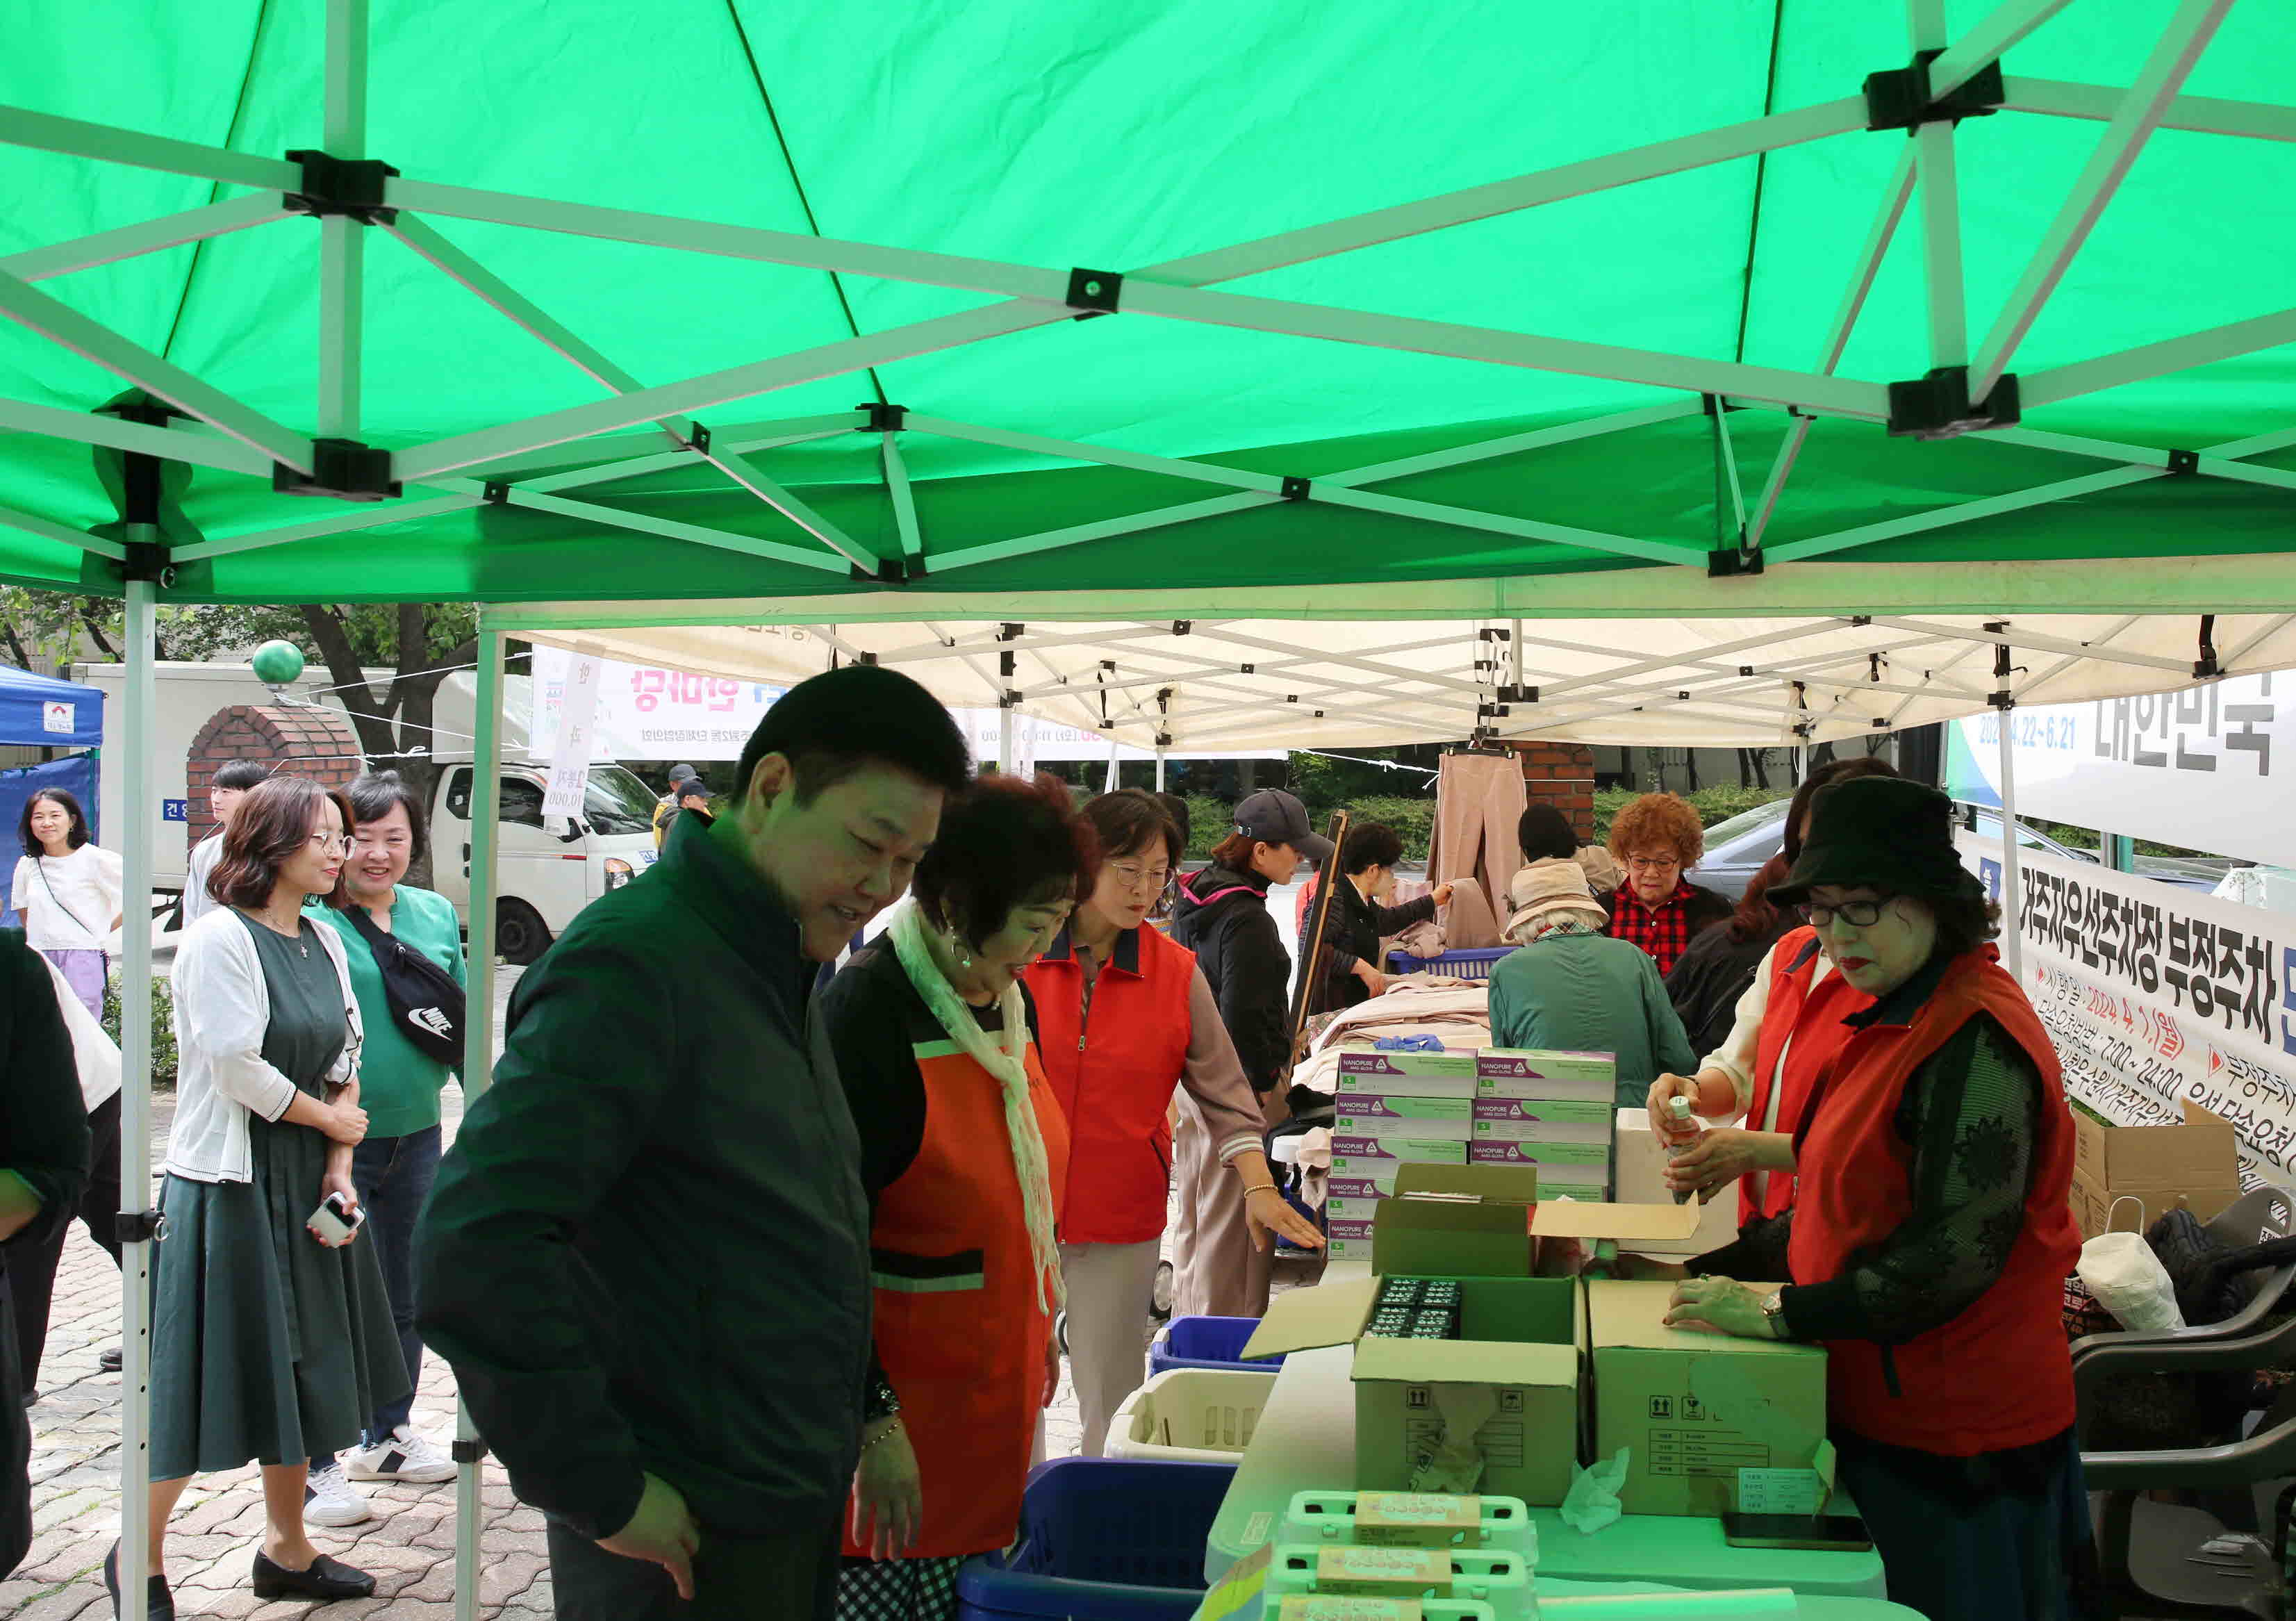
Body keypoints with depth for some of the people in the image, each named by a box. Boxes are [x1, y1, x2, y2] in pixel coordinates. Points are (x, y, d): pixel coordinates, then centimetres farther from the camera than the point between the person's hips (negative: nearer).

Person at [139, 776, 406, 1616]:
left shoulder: (324, 941, 10)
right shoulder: (220, 938, -13)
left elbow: (346, 1058, 9)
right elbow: (237, 1068, -19)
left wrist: (339, 1168, -3)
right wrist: (330, 1119, -7)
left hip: (307, 1183, 8)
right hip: (229, 1184, -8)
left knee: (302, 1366, 13)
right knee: (207, 1378, -1)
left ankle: (287, 1550, 26)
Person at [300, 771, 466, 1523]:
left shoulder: (437, 915, 8)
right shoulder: (308, 921, -10)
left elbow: (462, 1020, 15)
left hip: (416, 1136, 6)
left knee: (408, 1295, 18)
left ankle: (387, 1435, 36)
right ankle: (315, 1467, 11)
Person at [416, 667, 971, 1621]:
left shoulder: (775, 971, 10)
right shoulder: (633, 962, -19)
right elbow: (472, 1252, -28)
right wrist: (603, 1494, -22)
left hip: (789, 1516, 9)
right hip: (688, 1543, -9)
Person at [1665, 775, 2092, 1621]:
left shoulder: (1975, 1038, -20)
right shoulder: (1898, 1020, 10)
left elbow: (1956, 1255, -25)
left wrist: (1781, 1314, -21)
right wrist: (1713, 1271, 8)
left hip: (1954, 1441, -9)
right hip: (1882, 1411, 9)